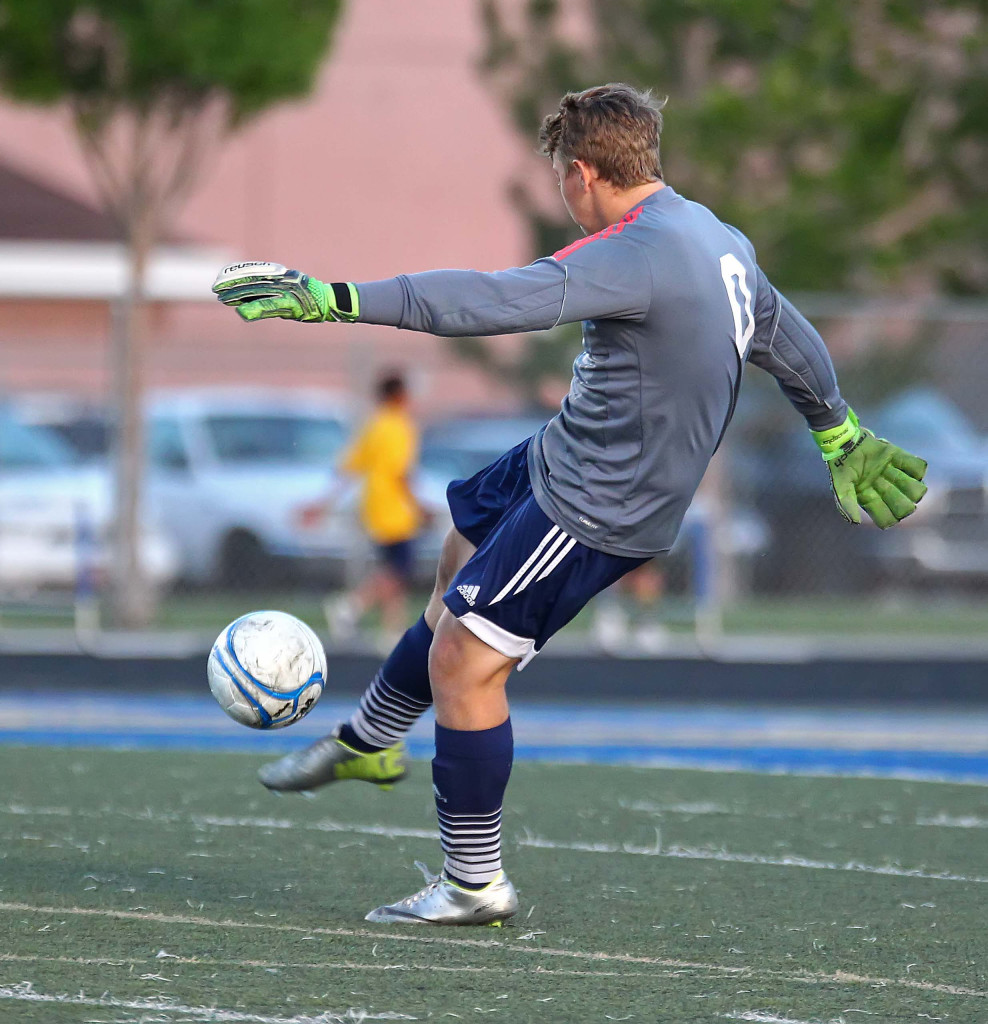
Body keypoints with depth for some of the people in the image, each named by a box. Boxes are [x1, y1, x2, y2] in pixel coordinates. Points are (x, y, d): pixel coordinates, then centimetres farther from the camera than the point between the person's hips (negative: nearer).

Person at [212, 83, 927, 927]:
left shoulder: (638, 256, -27)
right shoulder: (719, 241, 4)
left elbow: (496, 300, -36)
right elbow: (791, 342, 20)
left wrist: (338, 299, -37)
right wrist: (843, 438, 38)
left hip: (593, 510, -10)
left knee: (462, 660, -6)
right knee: (464, 553, 26)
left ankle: (474, 884, 3)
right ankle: (368, 743, 44)